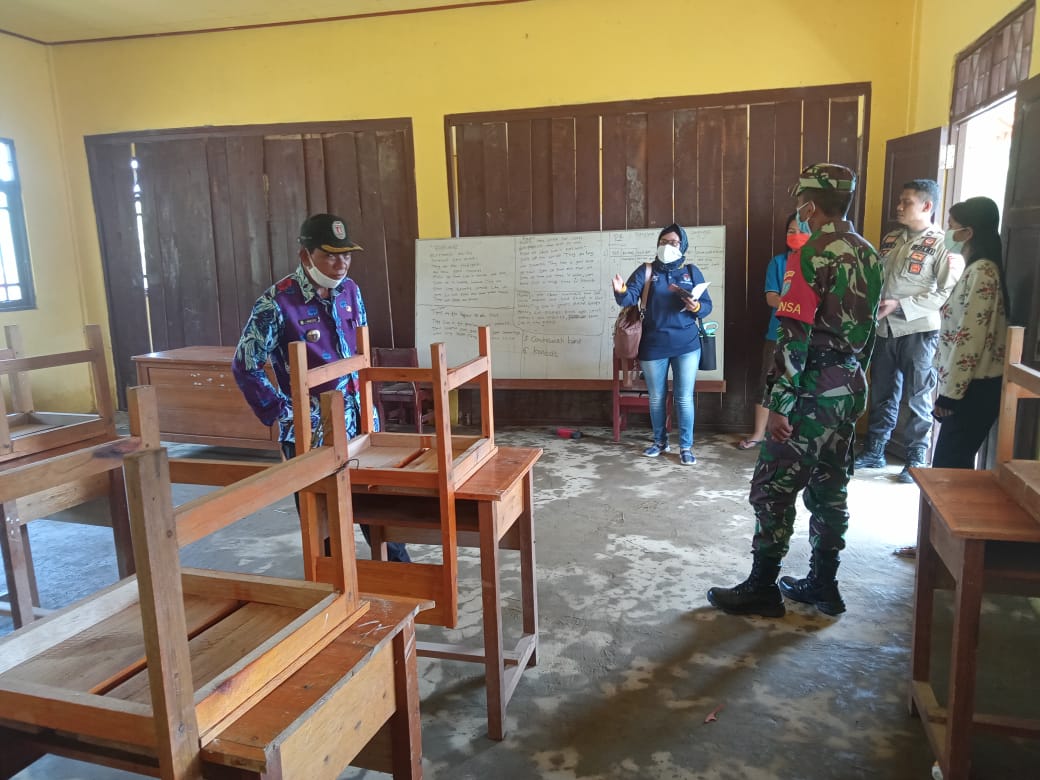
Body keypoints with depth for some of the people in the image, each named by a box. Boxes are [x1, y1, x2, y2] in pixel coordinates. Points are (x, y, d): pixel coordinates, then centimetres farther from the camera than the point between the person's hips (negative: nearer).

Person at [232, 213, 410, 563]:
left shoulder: (349, 290, 3)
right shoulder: (277, 303, -16)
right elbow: (245, 367, -12)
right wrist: (283, 415, -15)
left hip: (357, 424, 6)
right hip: (311, 433, -5)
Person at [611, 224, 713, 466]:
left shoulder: (692, 271, 5)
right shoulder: (646, 271, 2)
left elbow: (707, 305, 3)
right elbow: (630, 299, -12)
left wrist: (696, 307, -19)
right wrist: (621, 291, -34)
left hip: (686, 345, 0)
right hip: (653, 346, 0)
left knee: (684, 398, 1)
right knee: (656, 397, 11)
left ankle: (686, 447, 13)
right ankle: (660, 441, 29)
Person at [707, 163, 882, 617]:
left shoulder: (810, 255, -15)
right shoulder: (868, 255, 10)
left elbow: (794, 336, -20)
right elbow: (868, 329, 16)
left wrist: (780, 403, -19)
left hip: (811, 392, -8)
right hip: (849, 389, 8)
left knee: (774, 489, 1)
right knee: (830, 488, 14)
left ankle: (762, 588, 10)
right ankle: (823, 585, 23)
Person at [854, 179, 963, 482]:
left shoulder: (942, 244, -8)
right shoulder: (890, 239, 11)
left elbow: (948, 293, -14)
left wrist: (900, 305, -18)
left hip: (919, 332, -6)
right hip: (884, 329, 6)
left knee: (918, 399, 4)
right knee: (881, 395, 14)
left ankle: (916, 460, 15)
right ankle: (874, 451, 25)